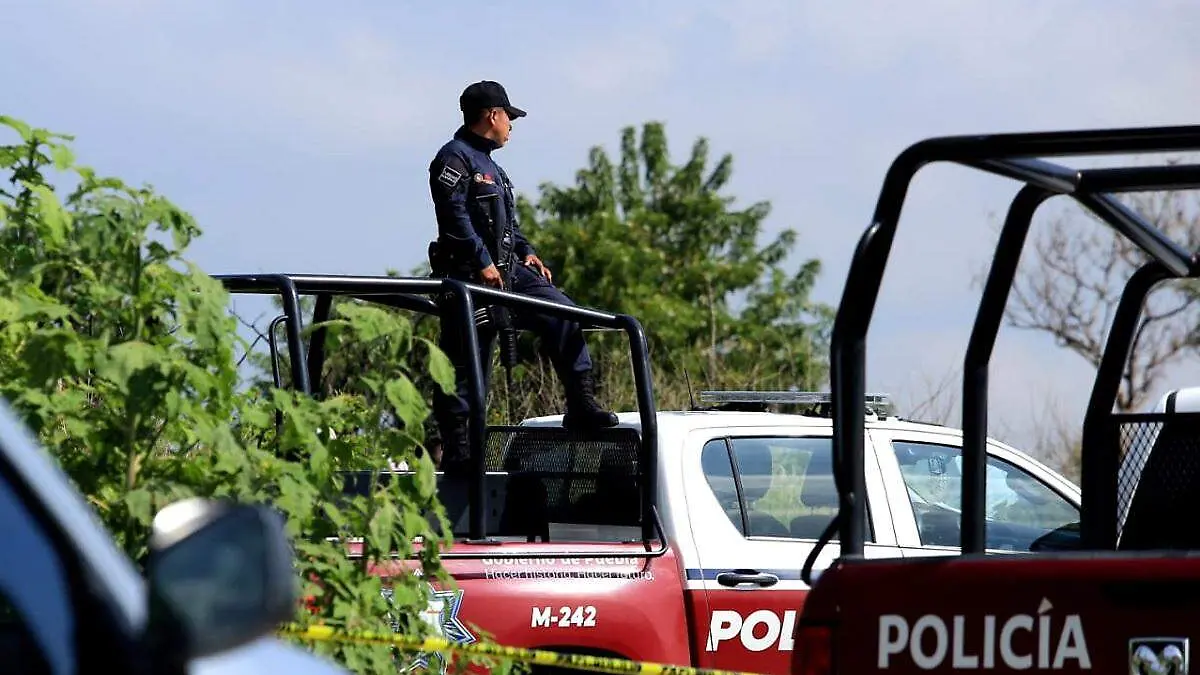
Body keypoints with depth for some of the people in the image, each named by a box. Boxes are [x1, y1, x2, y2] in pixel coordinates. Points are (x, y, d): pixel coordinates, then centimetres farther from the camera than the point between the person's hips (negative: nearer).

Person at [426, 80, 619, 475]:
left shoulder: (490, 167, 25)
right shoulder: (455, 159, -7)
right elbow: (454, 216, -18)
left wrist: (525, 252, 13)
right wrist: (482, 263, -23)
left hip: (506, 272, 9)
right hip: (469, 279, -9)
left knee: (563, 316, -2)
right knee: (464, 368, -6)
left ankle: (581, 407, -1)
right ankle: (457, 453, -4)